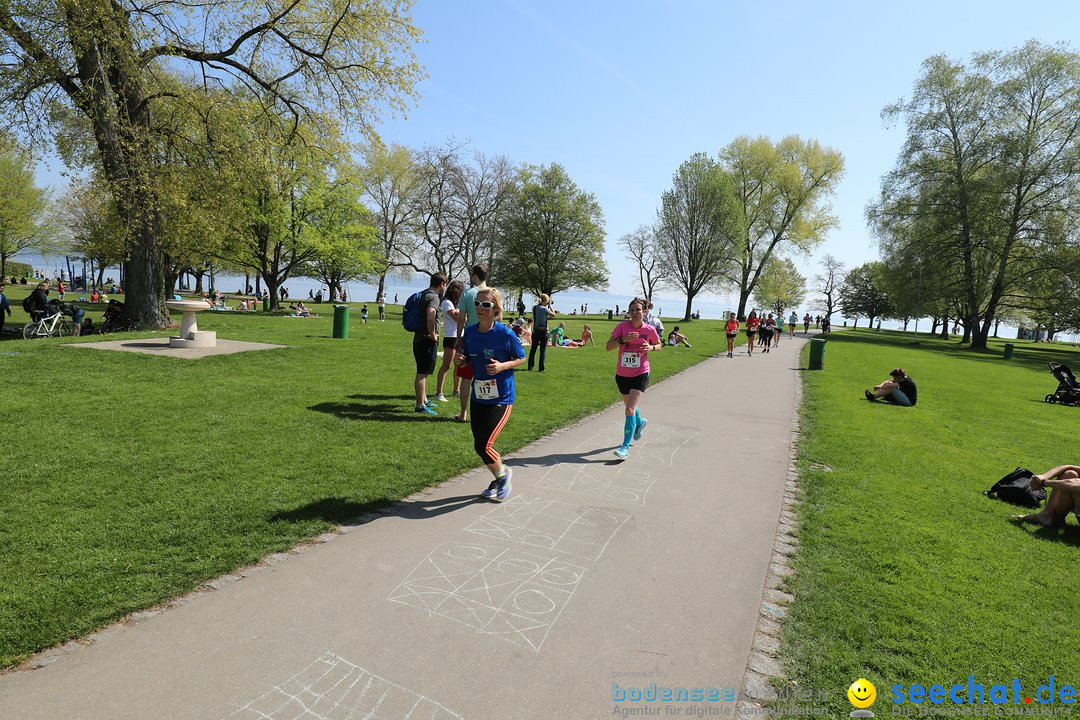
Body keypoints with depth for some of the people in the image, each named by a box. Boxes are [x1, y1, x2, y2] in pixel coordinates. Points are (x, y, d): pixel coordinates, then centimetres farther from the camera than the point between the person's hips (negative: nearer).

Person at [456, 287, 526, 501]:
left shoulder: (505, 334, -15)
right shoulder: (470, 332, -1)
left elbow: (521, 358, -2)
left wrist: (502, 366, -19)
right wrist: (461, 360, -9)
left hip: (501, 399, -6)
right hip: (478, 397, 6)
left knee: (483, 445, -11)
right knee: (480, 445, 12)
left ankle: (503, 474, 20)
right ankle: (498, 482, 37)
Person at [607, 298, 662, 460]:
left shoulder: (650, 330, -6)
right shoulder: (622, 326, -7)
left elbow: (659, 345, 13)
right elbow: (608, 347, -11)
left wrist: (651, 348, -9)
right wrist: (623, 339, -26)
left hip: (640, 374, -3)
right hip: (622, 375, 3)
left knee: (629, 410, -15)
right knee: (629, 406, 23)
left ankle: (625, 447, -9)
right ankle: (640, 422, 57)